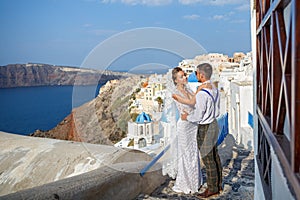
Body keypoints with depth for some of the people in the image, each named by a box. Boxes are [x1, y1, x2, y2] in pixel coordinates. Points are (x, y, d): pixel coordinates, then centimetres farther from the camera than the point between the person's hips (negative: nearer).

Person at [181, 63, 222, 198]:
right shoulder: (214, 89, 4)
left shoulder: (201, 93, -25)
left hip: (205, 128, -9)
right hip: (214, 124, 9)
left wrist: (187, 117, -4)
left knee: (208, 159, 4)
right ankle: (218, 184, 32)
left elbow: (198, 116, -22)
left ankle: (212, 189, 18)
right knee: (215, 156, 18)